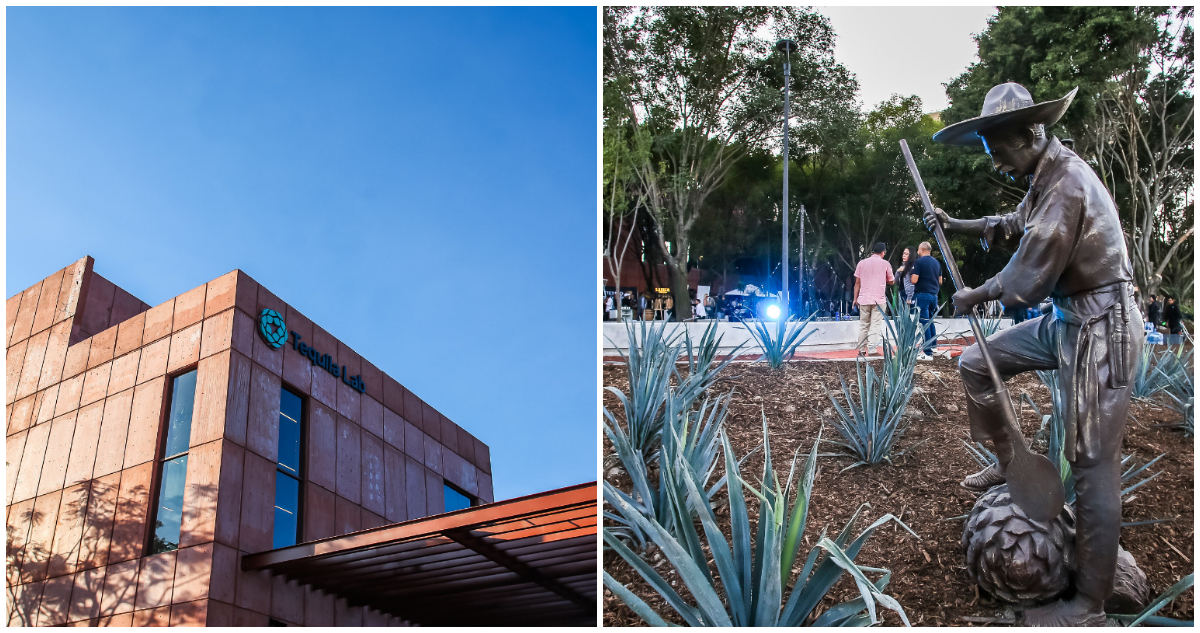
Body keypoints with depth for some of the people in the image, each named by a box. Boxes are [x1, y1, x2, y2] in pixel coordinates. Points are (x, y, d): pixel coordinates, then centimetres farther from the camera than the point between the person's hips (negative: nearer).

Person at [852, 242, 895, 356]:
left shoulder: (862, 263, 6)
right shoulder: (885, 264, 0)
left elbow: (857, 282, 7)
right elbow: (891, 282, 9)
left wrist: (855, 298, 12)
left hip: (864, 299, 3)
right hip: (879, 299, -3)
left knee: (863, 325, 11)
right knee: (876, 325, -2)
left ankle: (861, 349, 15)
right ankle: (871, 349, -8)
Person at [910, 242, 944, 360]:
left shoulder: (919, 262, -10)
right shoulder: (937, 262, 12)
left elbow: (914, 280, -16)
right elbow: (940, 281, 17)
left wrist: (910, 277, 5)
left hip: (922, 294, -7)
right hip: (934, 294, 7)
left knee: (924, 323, -6)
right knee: (931, 321, 23)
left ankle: (928, 353, -8)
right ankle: (933, 345, 33)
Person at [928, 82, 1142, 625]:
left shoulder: (1066, 183, -23)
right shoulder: (1044, 178, 9)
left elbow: (1025, 281, -21)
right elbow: (1011, 228, 27)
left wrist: (974, 296, -3)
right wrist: (954, 225, 14)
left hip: (1099, 328, -10)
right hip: (1065, 320, 10)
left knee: (1093, 465, -6)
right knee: (976, 365, 15)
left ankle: (1088, 605, 2)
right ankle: (1007, 463, 30)